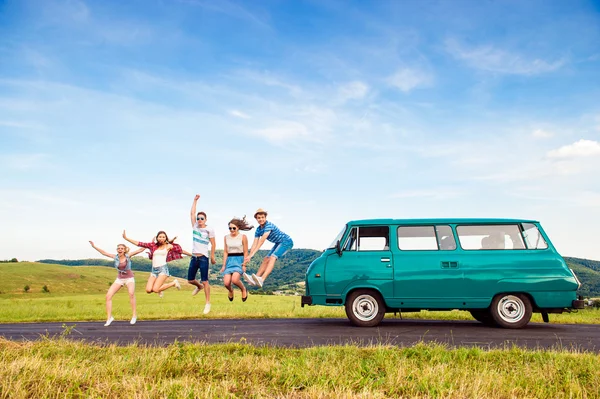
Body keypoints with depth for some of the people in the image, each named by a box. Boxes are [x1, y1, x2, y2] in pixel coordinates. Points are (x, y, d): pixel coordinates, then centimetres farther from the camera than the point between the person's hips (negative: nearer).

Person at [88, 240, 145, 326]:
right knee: (108, 296, -12)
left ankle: (134, 315, -21)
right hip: (119, 279, 4)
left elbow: (140, 250, -13)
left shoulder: (128, 256, -10)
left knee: (131, 293, -31)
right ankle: (109, 317, -2)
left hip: (129, 278, -4)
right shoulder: (115, 257, -2)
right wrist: (94, 246, 3)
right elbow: (104, 252, 4)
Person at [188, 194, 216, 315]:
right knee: (190, 280, 12)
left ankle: (208, 303, 3)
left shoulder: (209, 229, -4)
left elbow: (213, 244, -2)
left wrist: (212, 257, -4)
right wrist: (195, 200, 12)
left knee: (205, 281, -5)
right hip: (194, 257, 5)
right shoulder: (195, 226, 9)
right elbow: (192, 213, 11)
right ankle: (199, 286, 45)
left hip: (203, 258, -5)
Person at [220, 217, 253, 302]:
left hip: (239, 260, -4)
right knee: (226, 283, -10)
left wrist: (244, 265, -9)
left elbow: (245, 252, -2)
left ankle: (244, 290, 7)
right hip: (229, 260, 4)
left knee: (234, 280, -26)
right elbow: (225, 252, 9)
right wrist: (224, 265, 4)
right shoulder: (226, 237, 7)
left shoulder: (243, 237, -4)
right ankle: (231, 291, 28)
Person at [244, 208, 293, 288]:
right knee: (266, 259, 5)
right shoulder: (258, 230, 1)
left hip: (286, 242, -9)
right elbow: (255, 244, -1)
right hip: (278, 244, 9)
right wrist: (249, 257, -12)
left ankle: (261, 280, -38)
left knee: (272, 258, -25)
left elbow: (262, 241, -33)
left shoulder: (268, 225, -25)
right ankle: (254, 280, 7)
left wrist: (252, 254, -36)